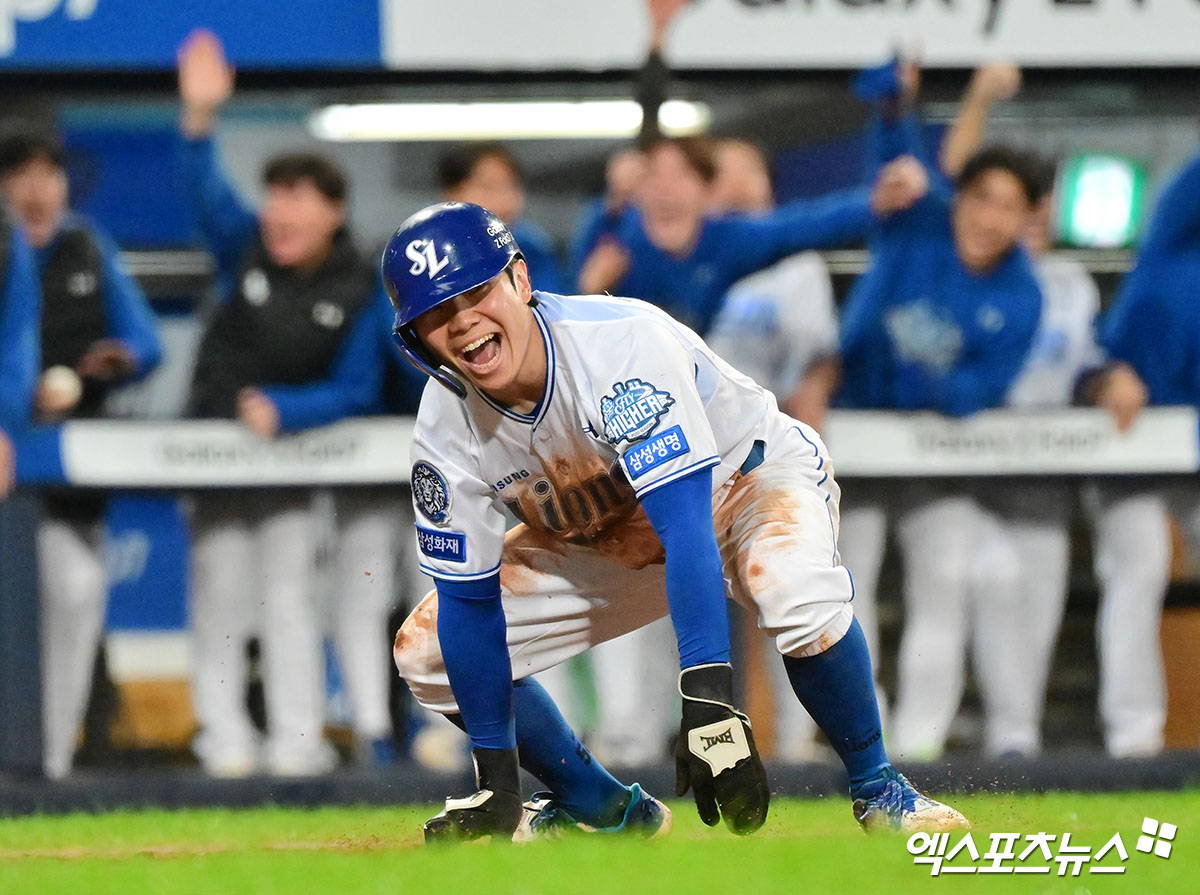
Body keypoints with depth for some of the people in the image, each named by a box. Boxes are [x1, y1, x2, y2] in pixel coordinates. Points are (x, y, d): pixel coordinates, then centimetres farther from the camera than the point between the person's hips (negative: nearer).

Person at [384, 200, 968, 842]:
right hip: (606, 538, 6)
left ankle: (876, 787, -17)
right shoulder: (445, 439, -20)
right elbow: (470, 601, -13)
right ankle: (604, 809, 14)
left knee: (795, 588, -40)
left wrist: (708, 700, -53)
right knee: (424, 651, -4)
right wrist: (494, 779, -16)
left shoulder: (619, 347, -37)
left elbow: (685, 526, -44)